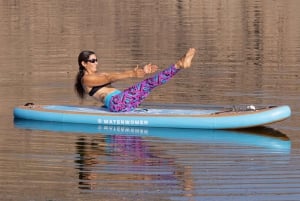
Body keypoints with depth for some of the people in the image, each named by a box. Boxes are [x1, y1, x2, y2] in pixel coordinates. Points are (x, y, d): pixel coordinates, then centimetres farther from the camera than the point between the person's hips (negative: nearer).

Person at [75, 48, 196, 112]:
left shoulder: (99, 75, 29)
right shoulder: (86, 79, 1)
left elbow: (119, 74, 16)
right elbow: (110, 78, -14)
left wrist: (141, 71, 2)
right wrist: (131, 74, -28)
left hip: (123, 102, 9)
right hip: (115, 103, -9)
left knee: (150, 82, -7)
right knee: (146, 84, -19)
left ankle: (179, 64, -17)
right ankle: (179, 65, -27)